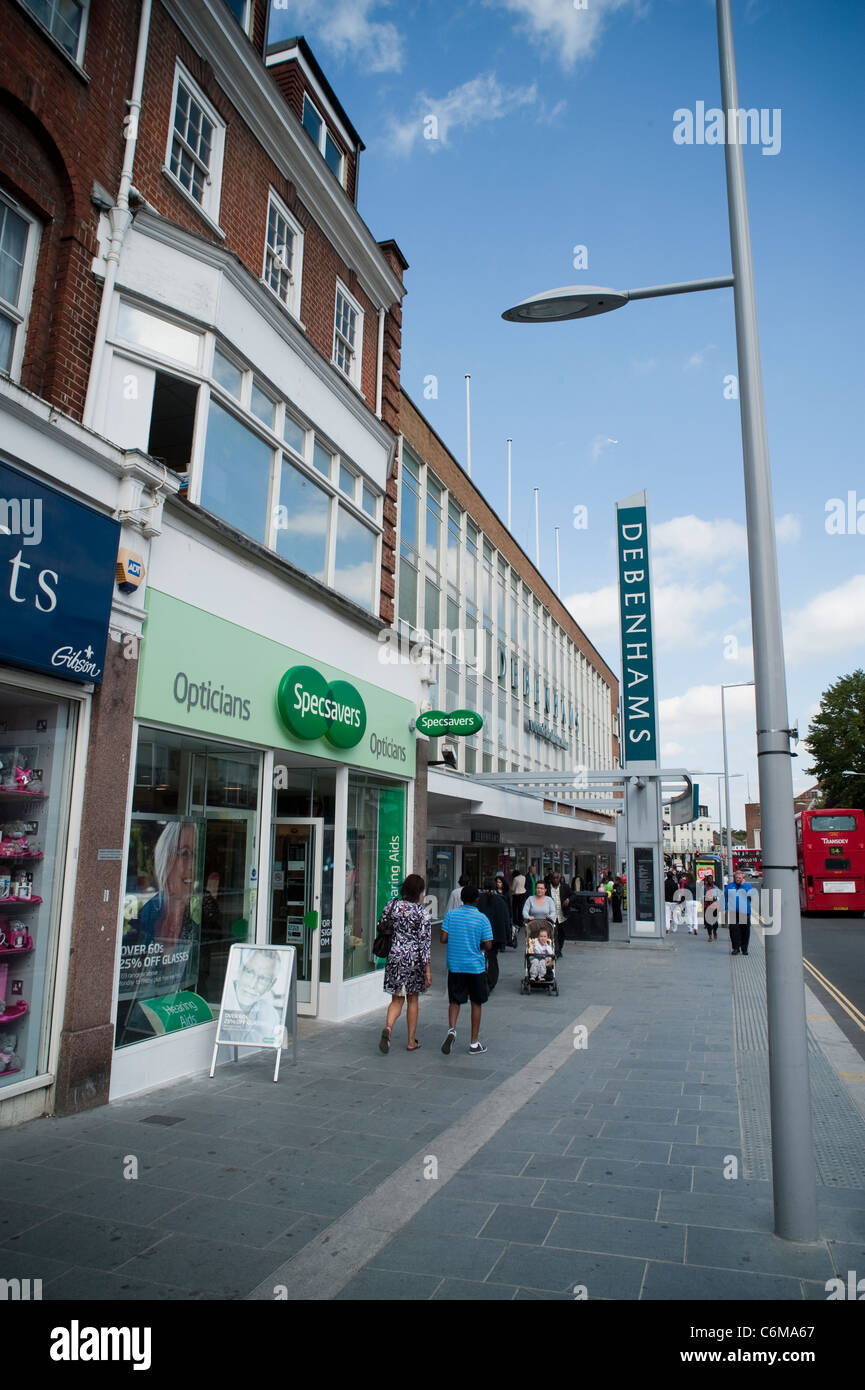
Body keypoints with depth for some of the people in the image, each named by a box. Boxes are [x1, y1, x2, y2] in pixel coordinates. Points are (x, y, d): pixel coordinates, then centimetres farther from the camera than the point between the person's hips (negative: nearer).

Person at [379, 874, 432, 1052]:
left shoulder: (392, 904, -1)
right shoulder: (422, 911, -11)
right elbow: (425, 940, -12)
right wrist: (428, 969, -9)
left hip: (395, 955, 2)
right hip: (414, 957, -2)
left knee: (397, 999, 11)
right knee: (412, 999, 13)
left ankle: (388, 1027, -17)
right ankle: (411, 1041, 21)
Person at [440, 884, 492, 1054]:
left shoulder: (451, 914, -3)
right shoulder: (482, 918, -8)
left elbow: (443, 939, -5)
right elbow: (487, 945, -8)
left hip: (455, 965, 2)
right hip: (476, 966, -1)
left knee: (454, 1000, 12)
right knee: (476, 1003, 12)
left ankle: (451, 1029, -14)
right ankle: (474, 1043, 16)